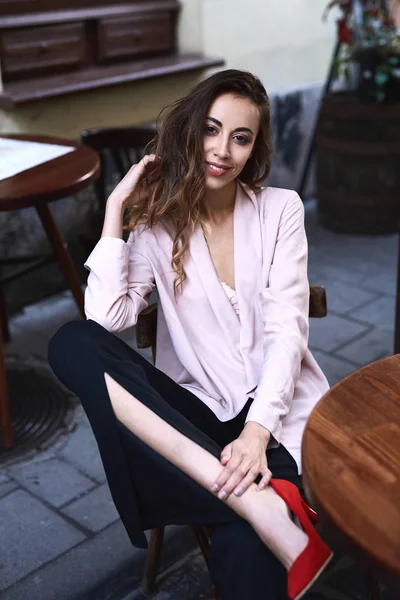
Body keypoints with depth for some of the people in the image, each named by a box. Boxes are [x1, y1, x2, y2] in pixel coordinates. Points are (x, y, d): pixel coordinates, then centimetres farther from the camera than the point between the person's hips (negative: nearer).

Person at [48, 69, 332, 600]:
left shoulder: (280, 209, 3)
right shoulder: (158, 225, 6)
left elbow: (287, 331, -6)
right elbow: (106, 317, -9)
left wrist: (257, 432, -20)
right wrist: (115, 211, -6)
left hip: (278, 408, -4)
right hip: (201, 410, 5)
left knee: (240, 549, -39)